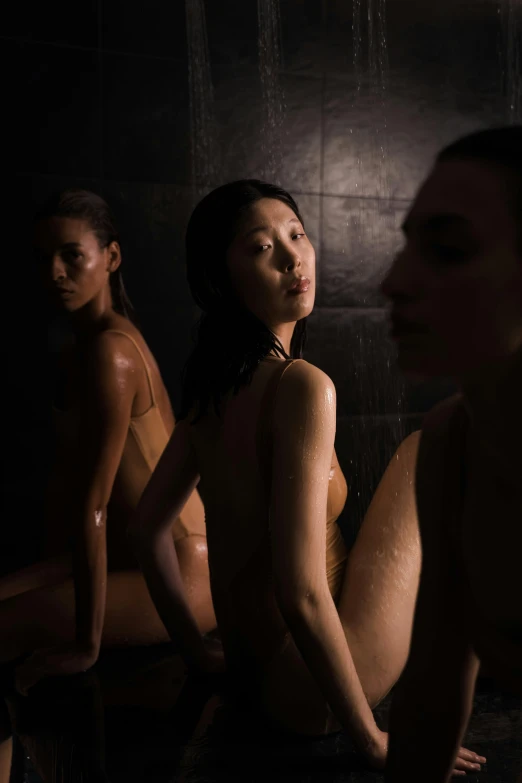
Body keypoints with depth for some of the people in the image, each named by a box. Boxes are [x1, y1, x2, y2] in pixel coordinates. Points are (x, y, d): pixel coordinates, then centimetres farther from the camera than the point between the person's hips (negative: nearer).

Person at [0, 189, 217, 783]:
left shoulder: (107, 352, -20)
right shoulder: (91, 342, 11)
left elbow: (92, 507, -21)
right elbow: (67, 479, 15)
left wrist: (86, 644, -18)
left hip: (187, 575, -10)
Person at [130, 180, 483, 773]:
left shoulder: (212, 386, 0)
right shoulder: (302, 386, -25)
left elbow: (147, 528, 8)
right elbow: (301, 597, -29)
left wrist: (196, 649, 17)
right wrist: (373, 739, -16)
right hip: (312, 700, -8)